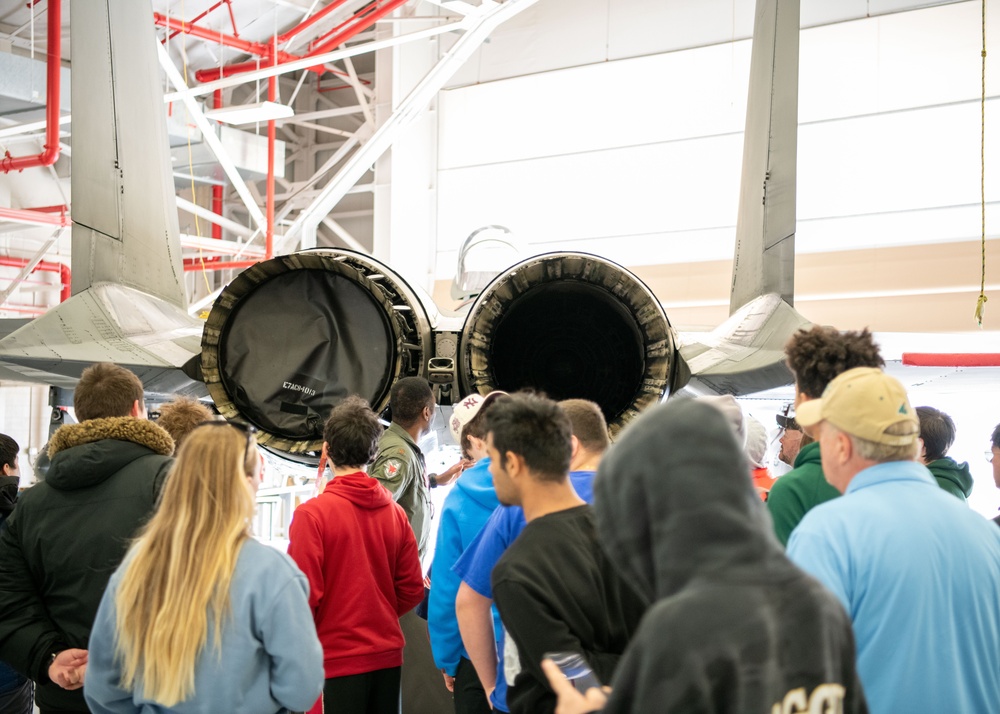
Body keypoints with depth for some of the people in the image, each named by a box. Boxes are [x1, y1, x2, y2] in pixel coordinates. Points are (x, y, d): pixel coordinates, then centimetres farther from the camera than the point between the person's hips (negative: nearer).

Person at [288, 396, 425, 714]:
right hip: (387, 656, 5)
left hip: (335, 660, -4)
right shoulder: (395, 512, -1)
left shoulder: (311, 514, -14)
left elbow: (304, 595, -14)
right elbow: (412, 590, 4)